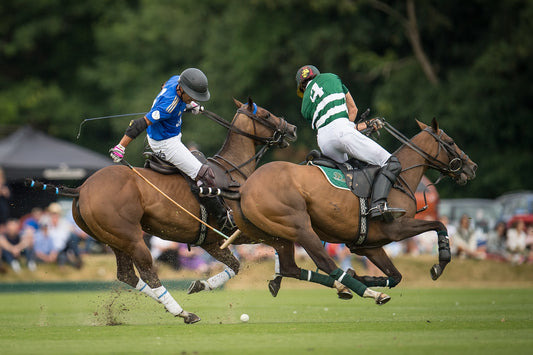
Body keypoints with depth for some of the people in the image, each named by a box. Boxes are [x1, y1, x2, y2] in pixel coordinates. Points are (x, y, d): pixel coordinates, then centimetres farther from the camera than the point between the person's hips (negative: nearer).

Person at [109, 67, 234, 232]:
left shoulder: (176, 80, -8)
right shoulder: (170, 104, -33)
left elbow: (165, 87, 19)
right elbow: (141, 123, -32)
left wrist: (189, 104, 22)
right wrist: (120, 147, -30)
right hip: (165, 144, -10)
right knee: (204, 174, -13)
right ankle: (223, 219, -6)